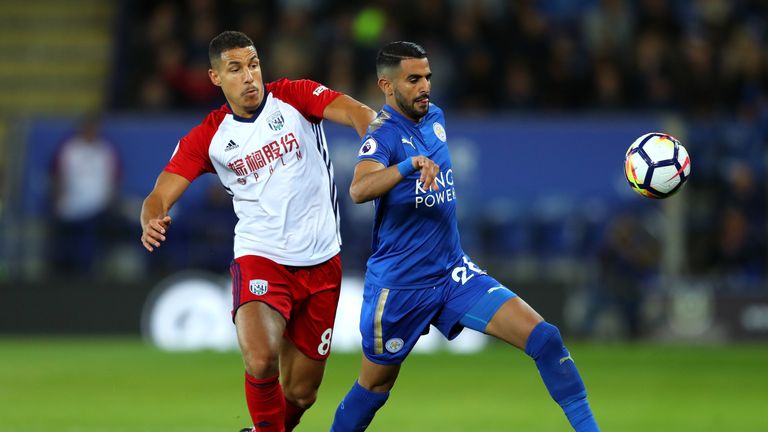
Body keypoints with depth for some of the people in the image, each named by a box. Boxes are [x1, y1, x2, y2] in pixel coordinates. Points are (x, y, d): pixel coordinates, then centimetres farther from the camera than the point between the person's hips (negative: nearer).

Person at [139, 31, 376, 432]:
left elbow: (356, 112, -17)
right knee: (260, 361, -28)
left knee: (300, 393, 7)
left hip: (321, 263, 1)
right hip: (259, 259, -1)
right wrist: (152, 223, -28)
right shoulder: (207, 137, 1)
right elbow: (160, 196, -3)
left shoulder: (295, 97, -2)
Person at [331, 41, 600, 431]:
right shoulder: (384, 132, -16)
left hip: (453, 274, 6)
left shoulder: (435, 118, 6)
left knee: (544, 338, -11)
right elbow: (359, 190, -38)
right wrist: (411, 164, -50)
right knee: (374, 388, 10)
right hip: (398, 288, -6)